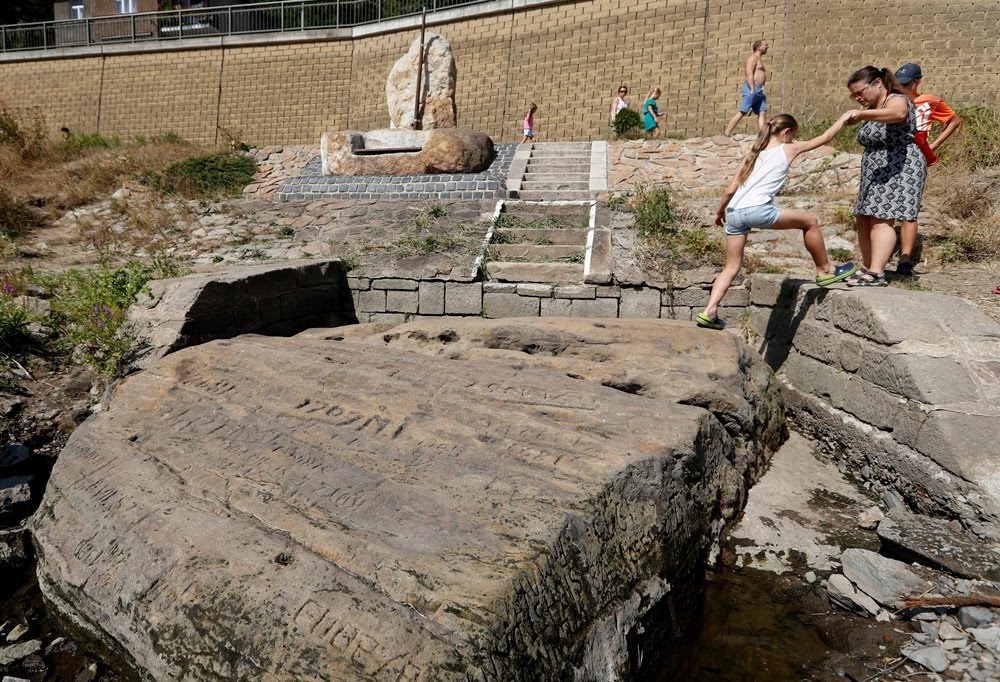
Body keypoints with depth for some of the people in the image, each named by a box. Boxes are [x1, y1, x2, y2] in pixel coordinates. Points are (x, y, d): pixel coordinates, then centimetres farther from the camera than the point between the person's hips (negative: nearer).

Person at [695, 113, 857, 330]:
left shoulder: (753, 154, 25)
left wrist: (720, 211, 30)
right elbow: (825, 138, 25)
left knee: (732, 267, 11)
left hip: (734, 212, 6)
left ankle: (709, 312, -3)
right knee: (810, 221, 16)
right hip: (757, 209, -6)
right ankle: (825, 271, 27)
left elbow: (731, 190, 17)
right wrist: (843, 119, 40)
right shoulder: (788, 149, 13)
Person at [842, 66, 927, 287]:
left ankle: (876, 273, -26)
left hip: (898, 168, -10)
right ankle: (867, 268, 12)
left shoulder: (897, 100, -11)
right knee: (863, 220, 6)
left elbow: (897, 114, -37)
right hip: (875, 173, 10)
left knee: (882, 219, -19)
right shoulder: (872, 109, 17)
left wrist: (862, 114, -43)